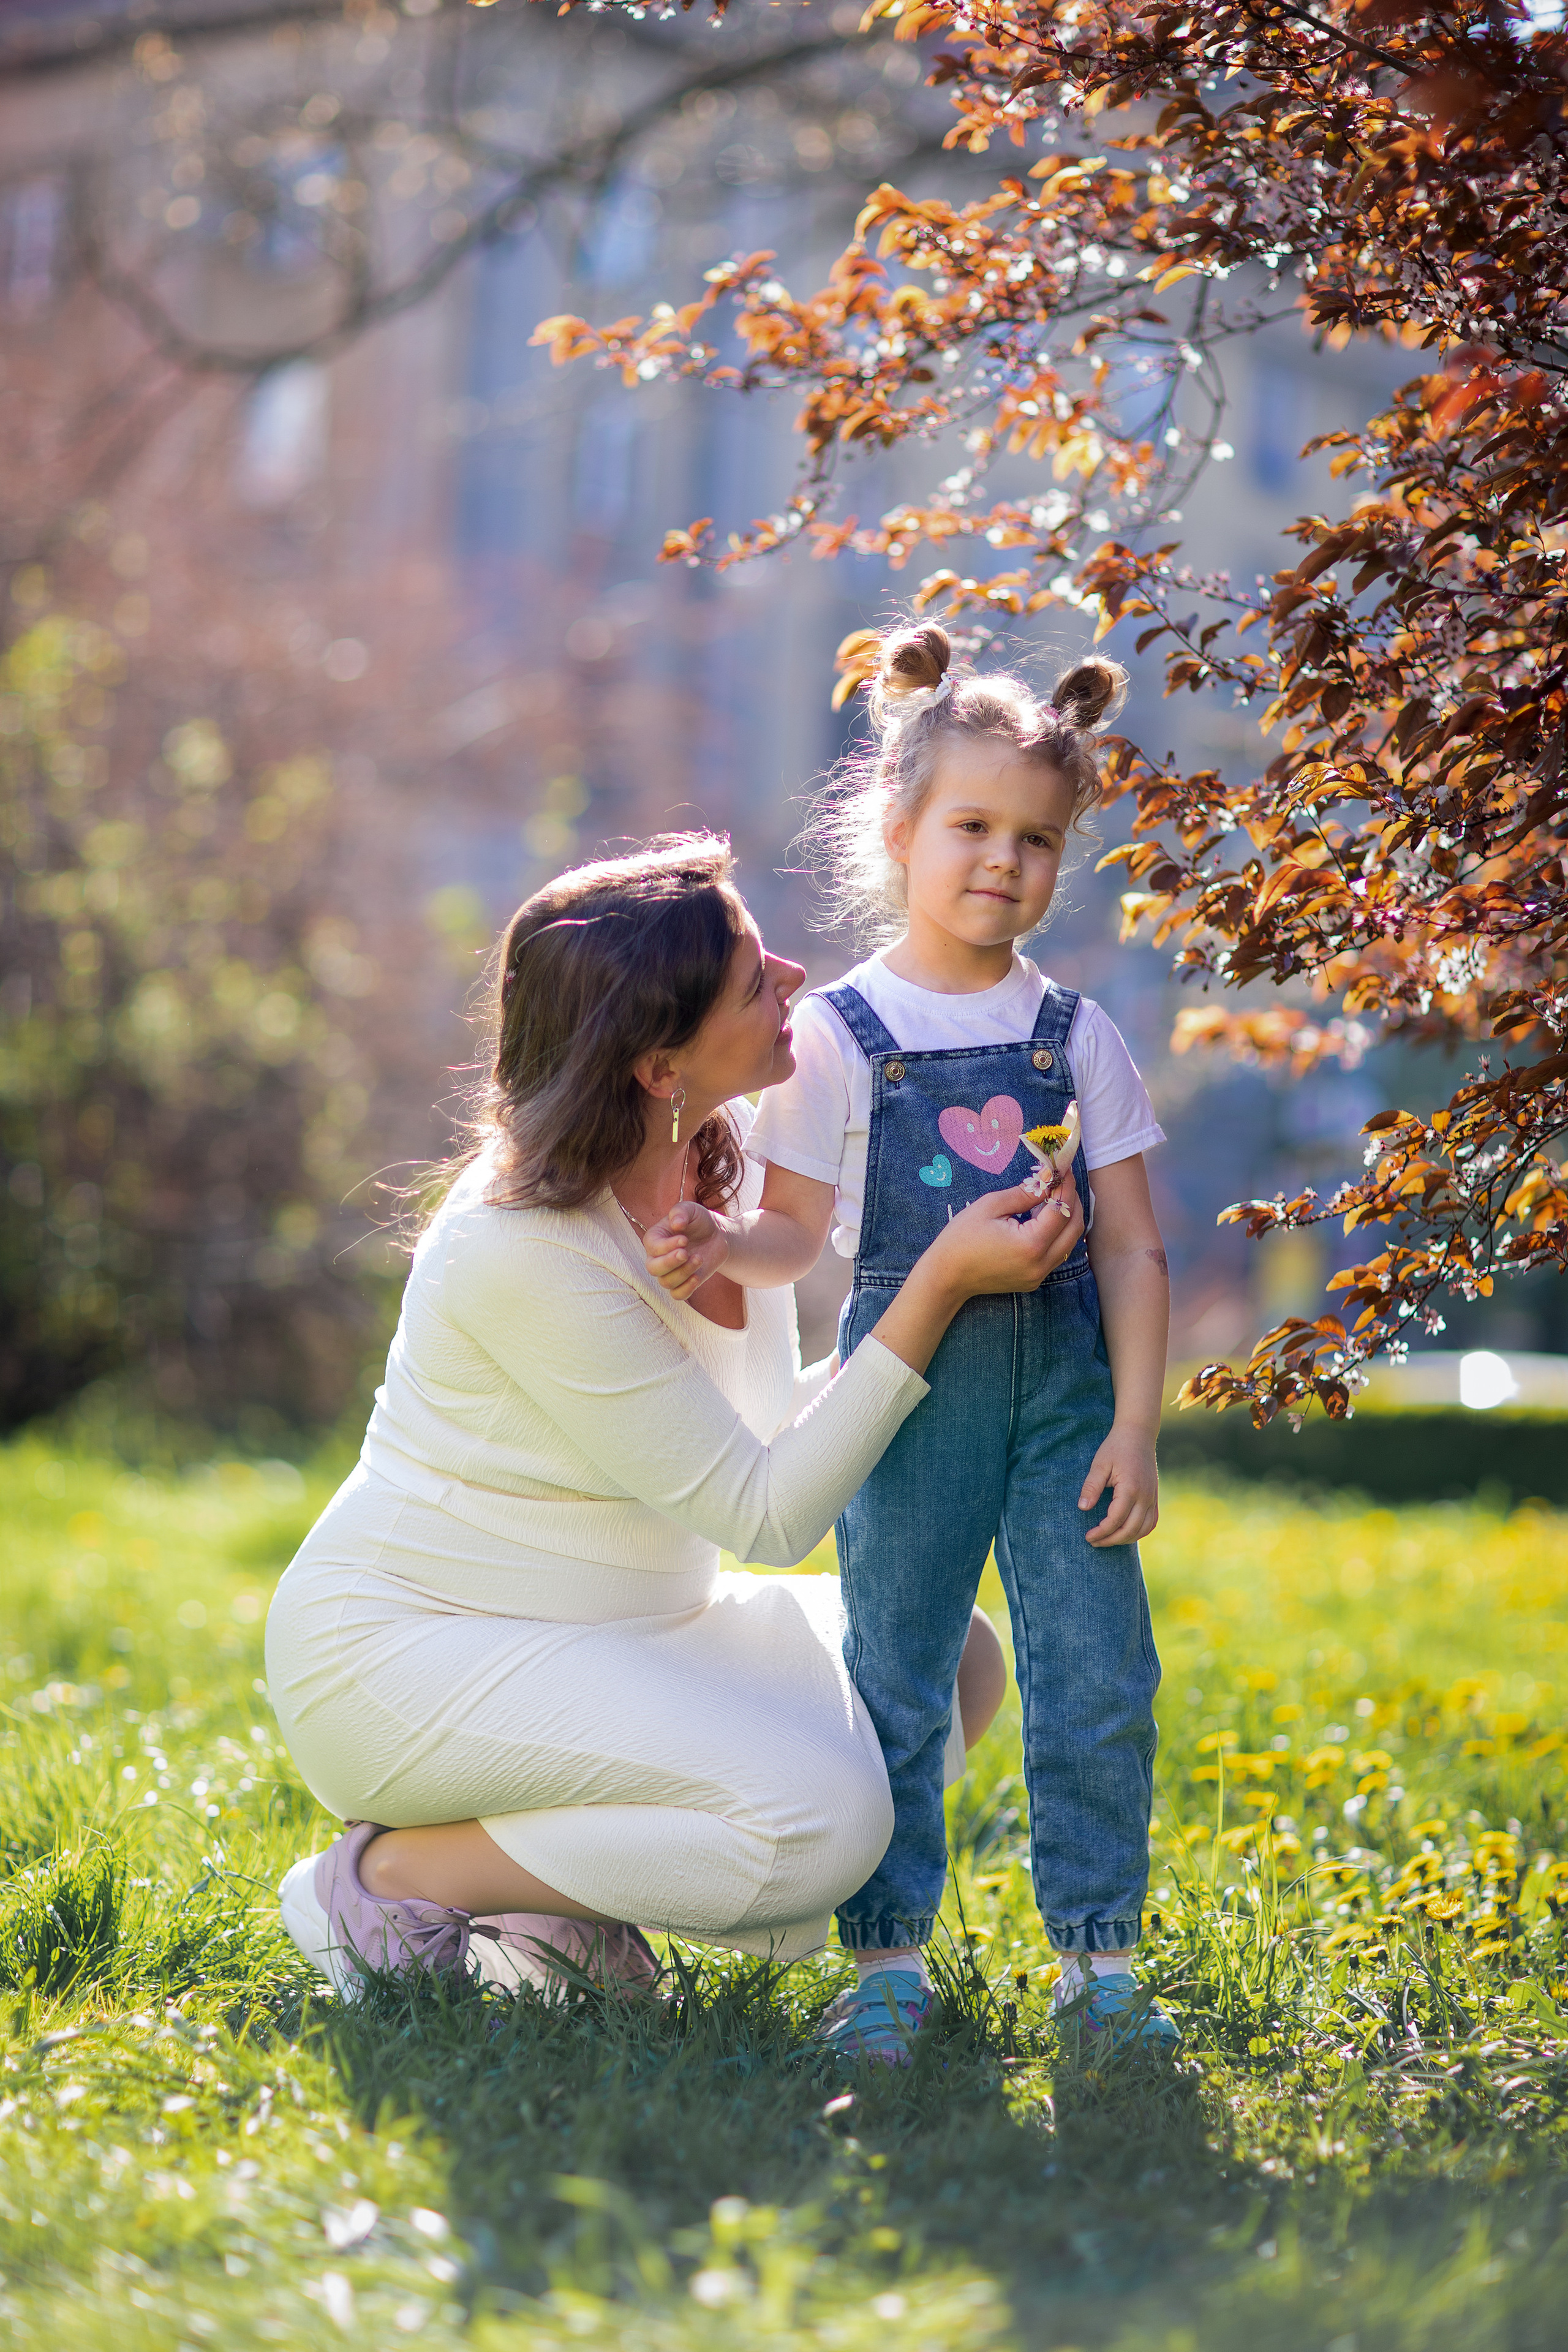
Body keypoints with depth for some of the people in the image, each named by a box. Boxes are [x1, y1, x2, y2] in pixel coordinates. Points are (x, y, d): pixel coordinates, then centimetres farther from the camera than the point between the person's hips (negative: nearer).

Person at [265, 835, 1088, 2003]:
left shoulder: (725, 1162, -1)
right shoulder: (527, 1250, -27)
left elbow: (767, 1428, 12)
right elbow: (765, 1515, -24)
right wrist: (942, 1282, -29)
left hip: (620, 1630, 9)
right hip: (405, 1651, -9)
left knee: (948, 1662, -1)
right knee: (825, 1811, -25)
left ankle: (559, 1888, 2)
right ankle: (395, 1877, -8)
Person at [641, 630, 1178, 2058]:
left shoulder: (1077, 1035, 4)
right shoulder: (838, 1034, 0)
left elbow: (1132, 1249, 3)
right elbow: (800, 1229, 4)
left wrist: (1134, 1425, -4)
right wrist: (719, 1251, -18)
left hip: (1063, 1377, 2)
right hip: (911, 1378, -1)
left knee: (1097, 1674, 0)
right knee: (896, 1675, 3)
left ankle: (1099, 1951, 11)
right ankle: (890, 1955, 12)